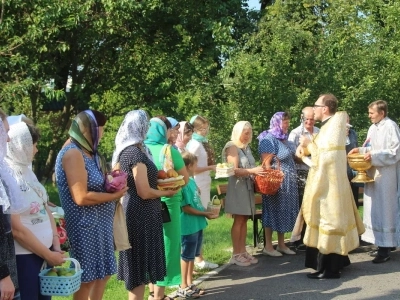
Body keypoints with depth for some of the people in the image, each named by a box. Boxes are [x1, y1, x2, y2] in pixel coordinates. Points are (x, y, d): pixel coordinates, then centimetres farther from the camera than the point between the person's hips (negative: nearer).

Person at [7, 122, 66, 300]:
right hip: (24, 256, -7)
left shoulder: (27, 172, 9)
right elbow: (16, 229, -18)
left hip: (44, 251, 8)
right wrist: (48, 255, -11)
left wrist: (56, 247, 2)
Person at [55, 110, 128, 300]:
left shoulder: (86, 151, 12)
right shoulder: (73, 153, -18)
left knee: (103, 274, 16)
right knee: (87, 280, 2)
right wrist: (114, 196, -14)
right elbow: (81, 197, -24)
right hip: (86, 225, -10)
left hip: (98, 223, 10)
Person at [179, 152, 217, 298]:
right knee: (187, 256, 3)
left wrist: (206, 212, 6)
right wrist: (205, 214, -14)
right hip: (189, 225, -9)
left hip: (197, 224, 9)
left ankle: (190, 283, 28)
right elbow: (186, 208, -21)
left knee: (192, 255, 17)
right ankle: (183, 287, 14)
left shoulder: (191, 180, 7)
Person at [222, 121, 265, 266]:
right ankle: (236, 254, 1)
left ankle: (243, 251, 14)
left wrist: (258, 171, 2)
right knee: (238, 220, -5)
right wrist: (252, 171, -26)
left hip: (248, 187, 7)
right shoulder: (232, 147, -9)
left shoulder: (246, 147, 14)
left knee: (244, 220, 8)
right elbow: (234, 170, -17)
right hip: (237, 187, -7)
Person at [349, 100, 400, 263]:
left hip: (385, 176, -8)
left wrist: (374, 155, -20)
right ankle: (381, 244, 18)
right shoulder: (372, 128, 12)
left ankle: (385, 248, 1)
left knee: (383, 209, -5)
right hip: (373, 173, 8)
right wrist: (360, 151, 2)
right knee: (374, 209, 10)